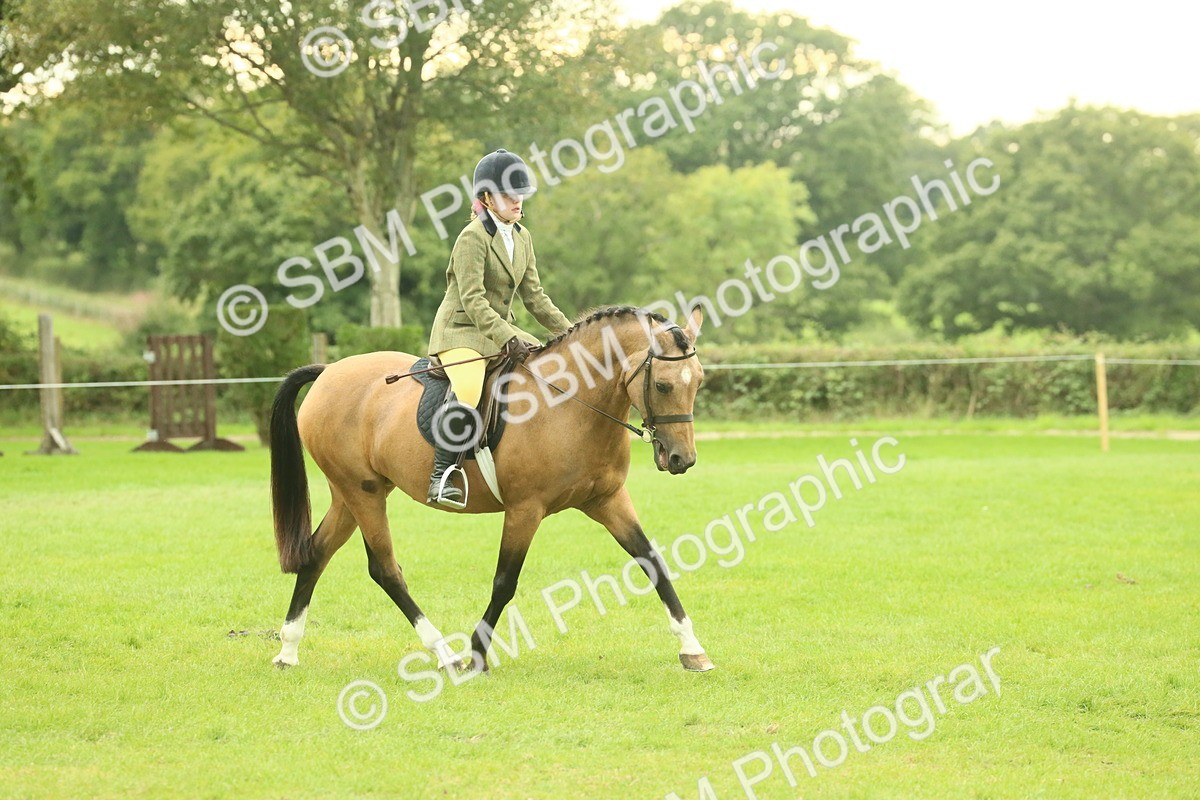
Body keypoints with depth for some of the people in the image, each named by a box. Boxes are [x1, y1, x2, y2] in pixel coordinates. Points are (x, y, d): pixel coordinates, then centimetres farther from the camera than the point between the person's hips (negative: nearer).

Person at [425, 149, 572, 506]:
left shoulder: (523, 237, 10)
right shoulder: (473, 237, -15)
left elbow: (534, 296, 14)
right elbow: (472, 299, -22)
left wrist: (568, 331, 4)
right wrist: (509, 340, -30)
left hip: (501, 329, 8)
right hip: (461, 332, -8)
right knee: (467, 393, -33)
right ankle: (440, 476, -27)